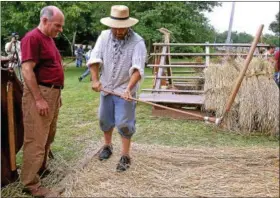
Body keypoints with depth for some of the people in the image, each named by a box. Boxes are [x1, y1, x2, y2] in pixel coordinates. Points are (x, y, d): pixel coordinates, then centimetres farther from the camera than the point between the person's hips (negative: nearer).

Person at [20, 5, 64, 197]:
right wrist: (39, 99, -22)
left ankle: (42, 168, 36)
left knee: (48, 137, 19)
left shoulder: (49, 39, 14)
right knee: (36, 140, -4)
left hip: (53, 93, 10)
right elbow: (27, 70, -20)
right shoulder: (32, 37, -15)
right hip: (39, 93, -10)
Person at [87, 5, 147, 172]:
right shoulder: (104, 36, -3)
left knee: (124, 124, -2)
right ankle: (107, 146, 40)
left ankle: (125, 157, 13)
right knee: (105, 120, 18)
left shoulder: (137, 42, -17)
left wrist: (129, 88, -40)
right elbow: (95, 58, -7)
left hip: (125, 90, -5)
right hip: (106, 87, 5)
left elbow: (137, 69, -27)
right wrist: (95, 80, -20)